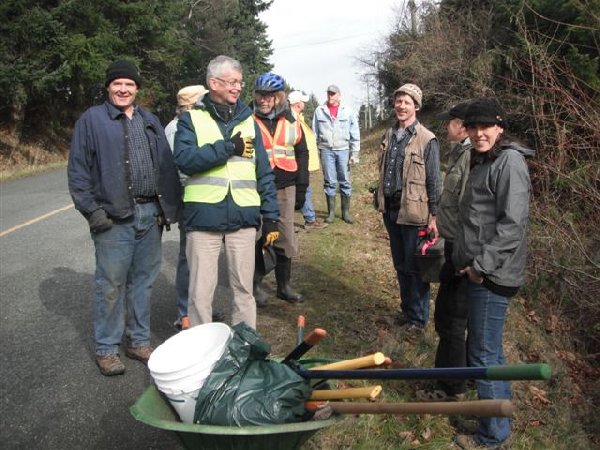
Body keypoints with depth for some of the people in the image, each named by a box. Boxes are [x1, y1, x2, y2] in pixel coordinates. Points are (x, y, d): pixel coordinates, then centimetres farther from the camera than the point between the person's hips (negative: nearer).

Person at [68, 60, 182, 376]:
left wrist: (169, 207, 5)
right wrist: (92, 210, -10)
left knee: (143, 281, 12)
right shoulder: (93, 119, 2)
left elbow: (166, 166, 13)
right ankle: (106, 348, 16)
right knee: (111, 285, 1)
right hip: (113, 218, -4)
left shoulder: (150, 121, 15)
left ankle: (139, 341, 25)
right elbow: (78, 170, -2)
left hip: (150, 215, 5)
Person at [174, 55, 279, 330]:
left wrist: (270, 216, 6)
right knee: (200, 292, 5)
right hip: (204, 217, -2)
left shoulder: (248, 120, 14)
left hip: (243, 217, 3)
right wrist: (228, 147, -15)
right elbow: (184, 159, -13)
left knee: (244, 289, 11)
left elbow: (264, 173, 12)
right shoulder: (191, 119, 5)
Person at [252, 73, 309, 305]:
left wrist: (301, 188, 8)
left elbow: (302, 154, 14)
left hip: (286, 189, 4)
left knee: (286, 239, 9)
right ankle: (256, 285, 18)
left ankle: (284, 285, 24)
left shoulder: (291, 122, 8)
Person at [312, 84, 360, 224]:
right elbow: (314, 133, 7)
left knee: (345, 182, 4)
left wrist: (355, 153, -1)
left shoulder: (348, 111, 3)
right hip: (326, 150, 0)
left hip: (343, 150, 0)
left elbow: (355, 134, 3)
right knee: (329, 182, 3)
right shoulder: (319, 111, 5)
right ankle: (331, 212, 11)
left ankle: (346, 212, 13)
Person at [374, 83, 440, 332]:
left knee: (414, 267, 4)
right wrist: (380, 200, 14)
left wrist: (433, 217, -11)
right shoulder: (389, 135, 8)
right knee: (400, 265, 18)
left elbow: (433, 181, -9)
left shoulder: (427, 140, -10)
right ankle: (406, 309, 34)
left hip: (413, 211, -6)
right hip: (390, 209, 6)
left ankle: (418, 318, 19)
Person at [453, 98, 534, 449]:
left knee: (484, 354, -1)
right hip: (478, 270, 10)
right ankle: (502, 413, 37)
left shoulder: (509, 161, -14)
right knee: (490, 348, 20)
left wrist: (482, 265, -20)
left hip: (492, 275, -10)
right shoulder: (484, 161, 16)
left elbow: (513, 223, -22)